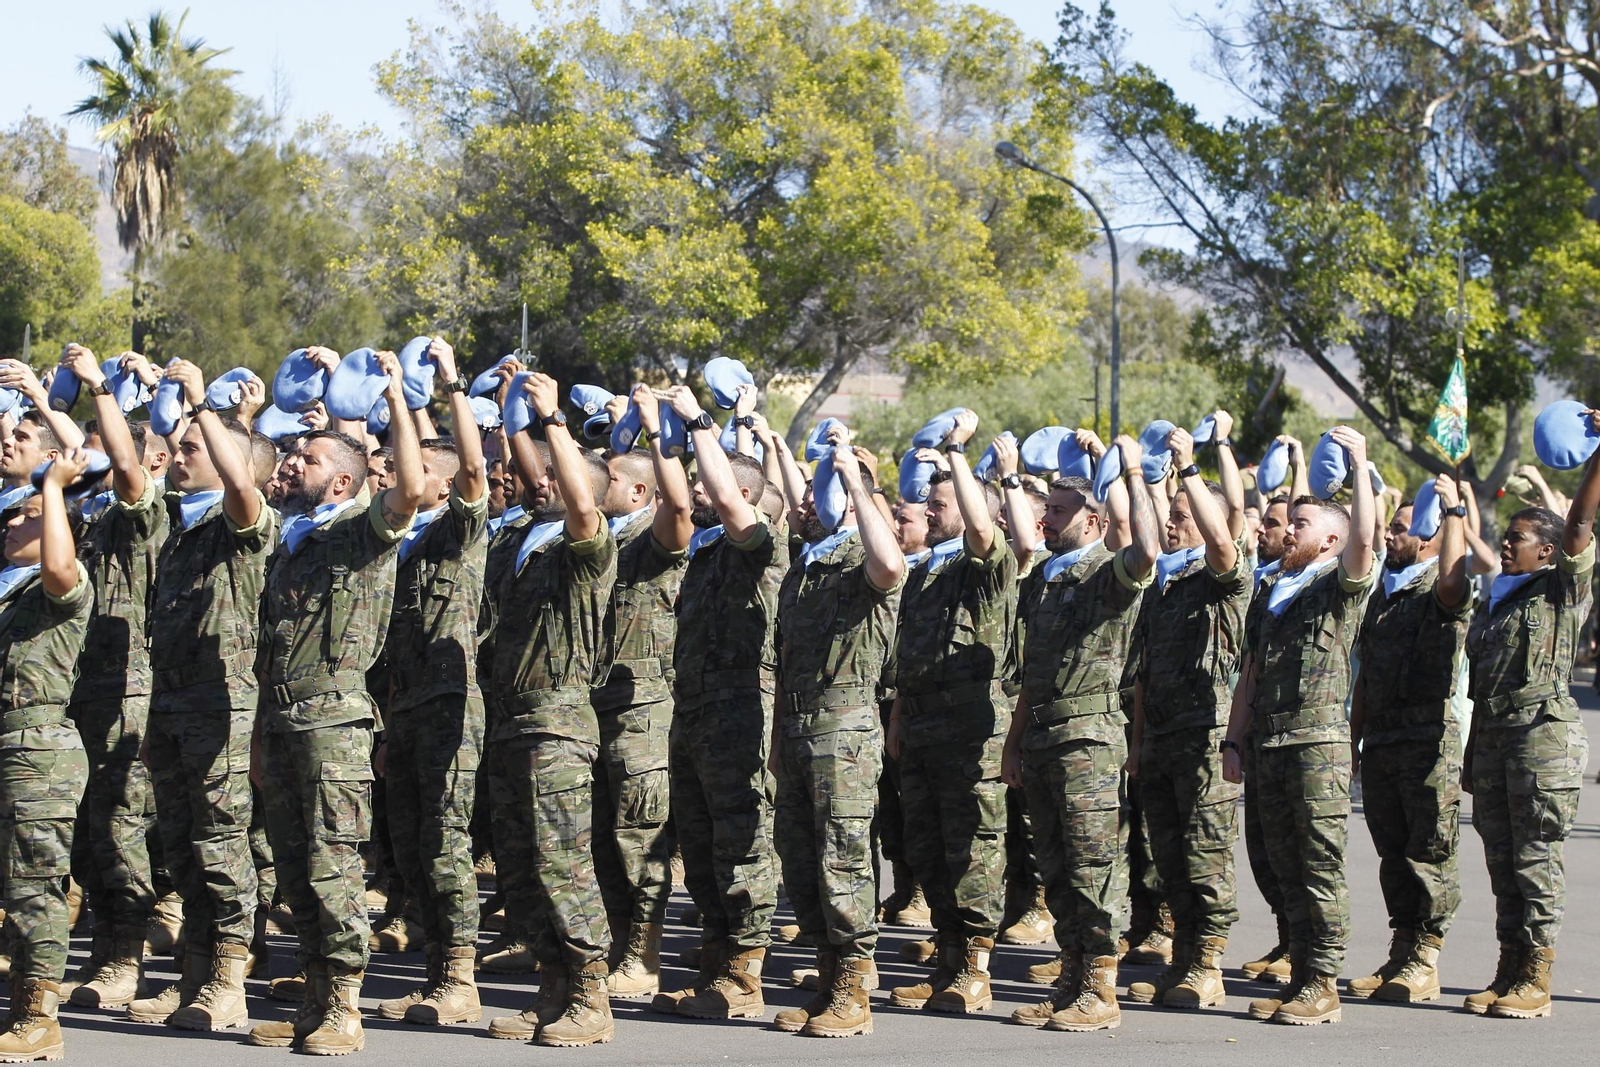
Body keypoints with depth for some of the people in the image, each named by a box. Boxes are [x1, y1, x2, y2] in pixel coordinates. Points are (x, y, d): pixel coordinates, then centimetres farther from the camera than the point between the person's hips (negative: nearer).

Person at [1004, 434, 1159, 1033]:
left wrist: (1132, 475, -21)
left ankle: (1100, 994, -5)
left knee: (1092, 868, -7)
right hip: (1040, 739, 8)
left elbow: (1146, 550, -31)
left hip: (1087, 736, -8)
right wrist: (1014, 744, 19)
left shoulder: (1111, 573, -6)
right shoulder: (1047, 579, 18)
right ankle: (1072, 982, 16)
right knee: (1056, 870, 10)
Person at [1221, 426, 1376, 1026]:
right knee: (1286, 865, 8)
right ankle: (1299, 978, 12)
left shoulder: (1341, 585, 1)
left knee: (1321, 866, -6)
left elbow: (1363, 538, -21)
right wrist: (1234, 740, 14)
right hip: (1267, 744, 7)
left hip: (1319, 740, -7)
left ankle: (1324, 987, -5)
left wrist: (1359, 463, -17)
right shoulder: (1270, 592, 20)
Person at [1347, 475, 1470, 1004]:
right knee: (1393, 853, 10)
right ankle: (1400, 953, 15)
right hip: (1379, 742, 8)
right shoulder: (1382, 596, 19)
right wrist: (1353, 739, 20)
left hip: (1428, 741, -8)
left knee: (1430, 852, -4)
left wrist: (1454, 512, -23)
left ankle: (1425, 960, -2)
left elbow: (1452, 580, -31)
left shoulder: (1441, 593, -4)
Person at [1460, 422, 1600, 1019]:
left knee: (1537, 858, -7)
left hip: (1544, 731, -7)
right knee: (1502, 859, 7)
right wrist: (1472, 756, 18)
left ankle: (1536, 981, -5)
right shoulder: (1493, 604, 20)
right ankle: (1509, 973, 12)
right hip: (1493, 735, 7)